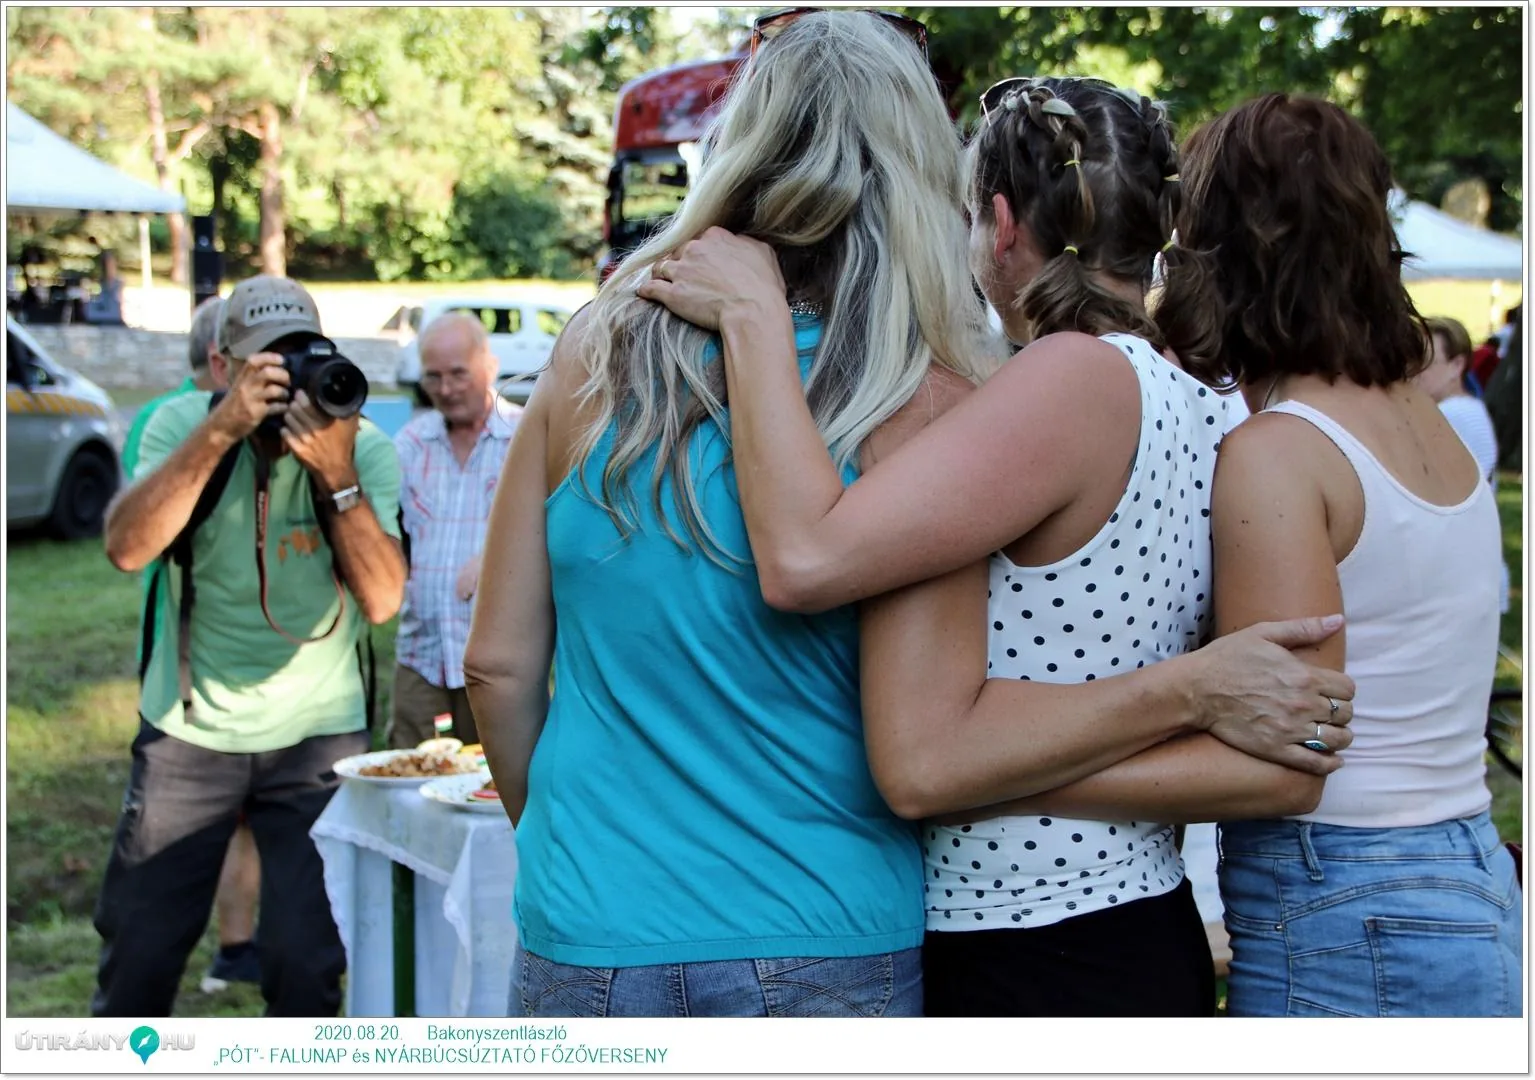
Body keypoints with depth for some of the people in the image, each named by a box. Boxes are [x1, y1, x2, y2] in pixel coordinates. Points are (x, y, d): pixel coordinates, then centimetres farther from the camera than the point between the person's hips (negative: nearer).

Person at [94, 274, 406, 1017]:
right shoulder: (182, 424, -9)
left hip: (317, 737, 0)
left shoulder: (366, 448, -10)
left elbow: (381, 599, -19)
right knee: (139, 948, 9)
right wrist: (221, 430, -32)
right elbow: (127, 548, -26)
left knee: (308, 963, 1)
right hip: (187, 729, 1)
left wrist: (338, 475, -30)